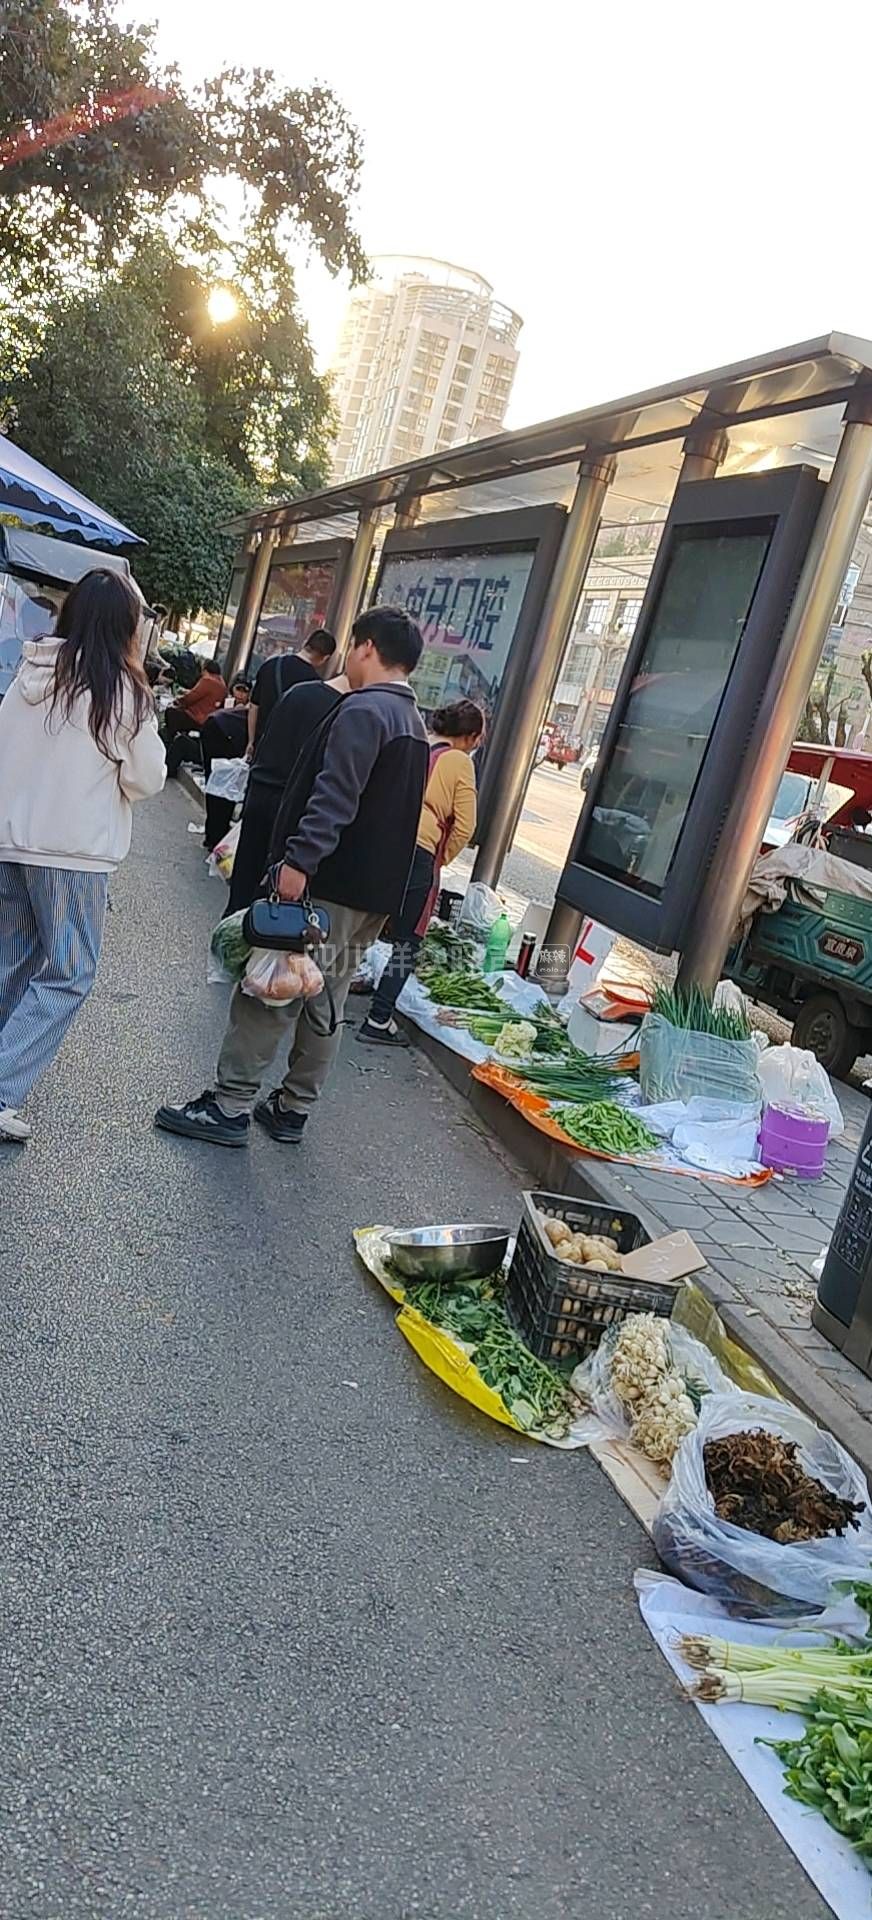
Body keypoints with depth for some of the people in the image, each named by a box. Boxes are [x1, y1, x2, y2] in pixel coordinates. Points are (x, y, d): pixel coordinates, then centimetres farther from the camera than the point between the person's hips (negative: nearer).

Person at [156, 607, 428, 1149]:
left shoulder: (363, 711, -12)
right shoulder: (414, 723, 18)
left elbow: (333, 797, -23)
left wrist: (299, 860, -26)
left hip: (330, 883, -9)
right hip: (376, 893, 9)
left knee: (267, 990, -3)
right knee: (325, 1001, 13)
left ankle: (231, 1106, 1)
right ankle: (293, 1109, 20)